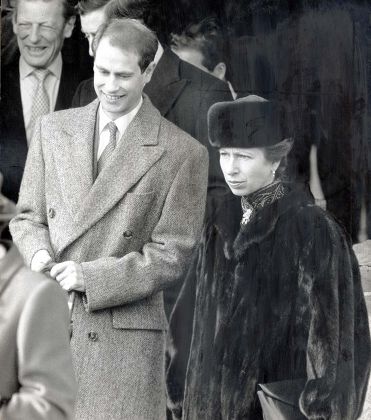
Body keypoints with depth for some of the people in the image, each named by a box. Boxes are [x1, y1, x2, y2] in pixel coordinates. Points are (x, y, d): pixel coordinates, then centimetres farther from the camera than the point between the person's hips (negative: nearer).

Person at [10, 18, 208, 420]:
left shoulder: (182, 152, -2)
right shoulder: (52, 129, 12)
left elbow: (170, 254, -3)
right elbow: (28, 217, 17)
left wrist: (91, 277, -13)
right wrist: (39, 253, -6)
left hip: (124, 338, -3)